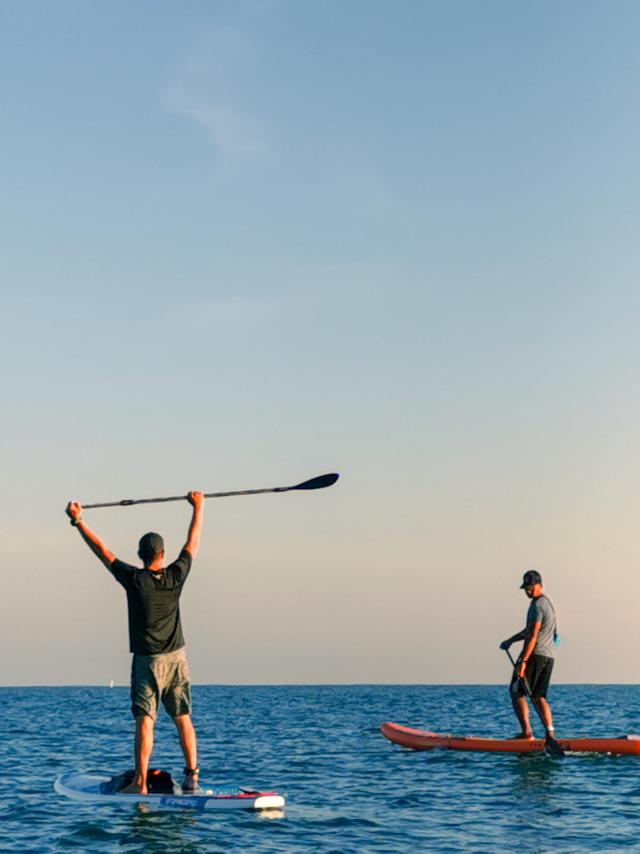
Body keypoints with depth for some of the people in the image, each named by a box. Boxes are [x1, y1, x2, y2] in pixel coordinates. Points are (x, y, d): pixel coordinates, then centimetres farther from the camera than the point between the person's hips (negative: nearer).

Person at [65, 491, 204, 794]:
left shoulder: (134, 579, -11)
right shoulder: (175, 576, -4)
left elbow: (101, 550, -5)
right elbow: (193, 543, 10)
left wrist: (78, 520, 2)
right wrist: (198, 507, 21)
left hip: (147, 660, -3)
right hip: (177, 658, 3)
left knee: (144, 721, -6)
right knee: (183, 718, 8)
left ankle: (141, 782, -12)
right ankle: (192, 777, 3)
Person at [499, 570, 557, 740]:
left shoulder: (537, 605, -12)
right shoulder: (548, 603, 20)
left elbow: (533, 635, -19)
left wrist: (523, 661, -23)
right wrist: (510, 641, 29)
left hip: (535, 655, -9)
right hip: (548, 656, 9)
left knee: (516, 692, -3)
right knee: (539, 697, 10)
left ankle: (526, 731, -12)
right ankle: (550, 732, -2)